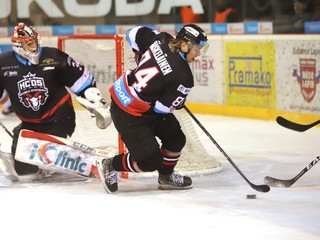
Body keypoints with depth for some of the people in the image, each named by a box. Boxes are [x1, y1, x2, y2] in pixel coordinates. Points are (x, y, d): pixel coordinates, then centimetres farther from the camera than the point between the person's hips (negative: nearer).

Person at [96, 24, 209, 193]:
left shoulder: (162, 40, -8)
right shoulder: (183, 77, -26)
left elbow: (134, 34, 6)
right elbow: (163, 107, -18)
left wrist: (142, 56, 22)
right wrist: (179, 103, 3)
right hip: (127, 113, -10)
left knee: (176, 138, 16)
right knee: (150, 160, -7)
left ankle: (166, 177, 36)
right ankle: (110, 166, 14)